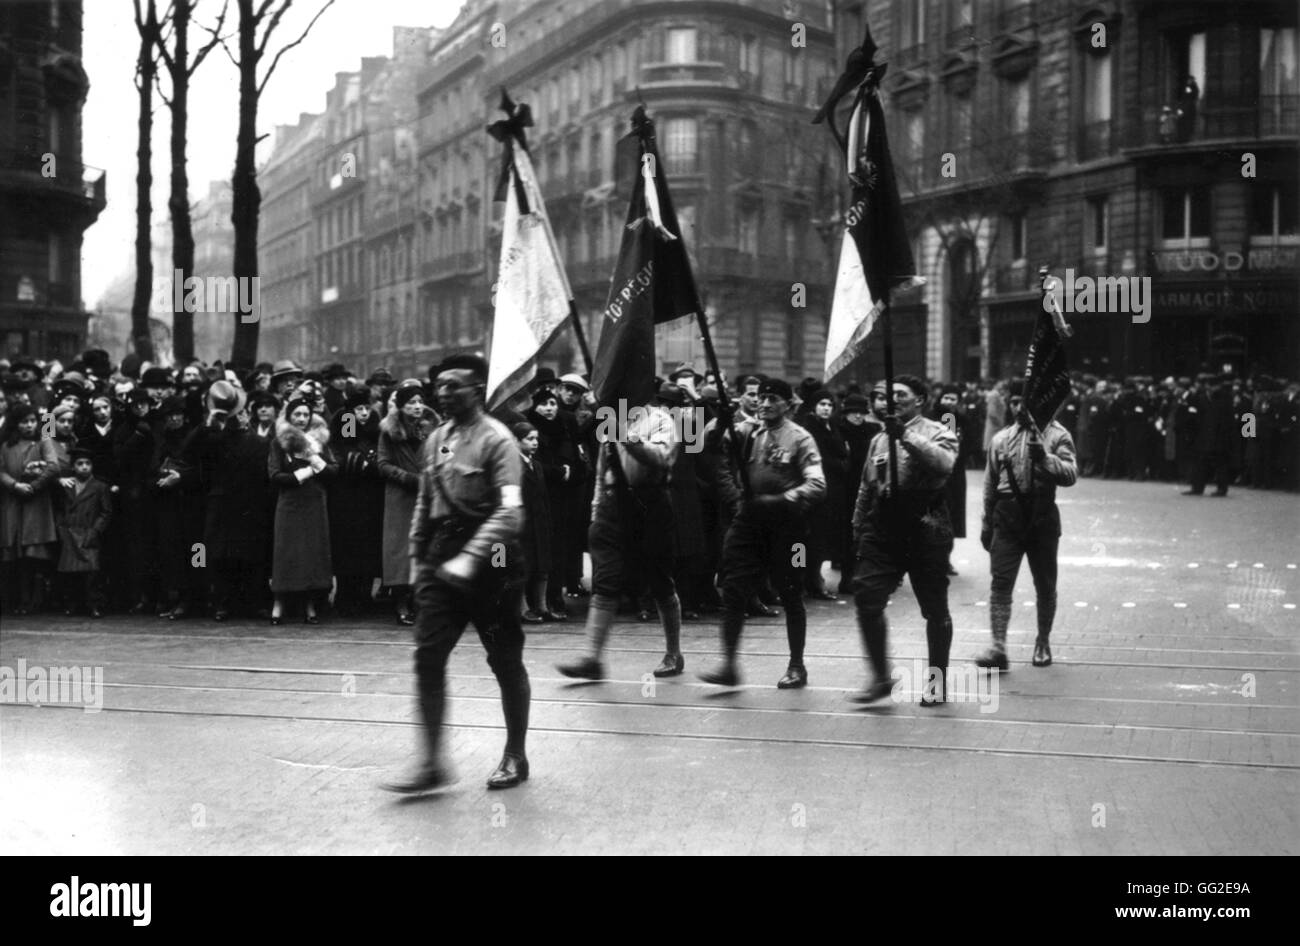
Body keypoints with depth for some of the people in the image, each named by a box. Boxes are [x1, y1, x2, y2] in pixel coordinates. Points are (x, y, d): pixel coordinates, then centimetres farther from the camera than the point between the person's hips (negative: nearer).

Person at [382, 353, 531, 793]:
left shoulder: (496, 439, -12)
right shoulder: (436, 439, 10)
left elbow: (509, 512, -22)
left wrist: (470, 557, -29)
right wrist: (417, 558, 14)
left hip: (490, 562, -6)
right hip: (443, 559, 6)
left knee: (506, 661, 5)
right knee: (428, 656, -1)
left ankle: (515, 756, 20)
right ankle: (432, 763, 5)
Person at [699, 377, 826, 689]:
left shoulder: (799, 438, -5)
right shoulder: (749, 433, 8)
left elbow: (817, 485, -14)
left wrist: (781, 500, -25)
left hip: (785, 523, -4)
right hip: (750, 520, 4)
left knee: (790, 596, 8)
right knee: (732, 591, -4)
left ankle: (797, 667, 22)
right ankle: (729, 664, 0)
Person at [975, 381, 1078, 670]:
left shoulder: (1057, 435, -1)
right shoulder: (1001, 439, 10)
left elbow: (1070, 475, -13)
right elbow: (990, 485, 16)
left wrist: (1044, 457, -28)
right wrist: (986, 524, 17)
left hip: (1042, 519, -2)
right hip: (1007, 519, 2)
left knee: (1045, 586, 10)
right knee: (1001, 583, -9)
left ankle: (1043, 642, 27)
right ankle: (998, 648, -14)